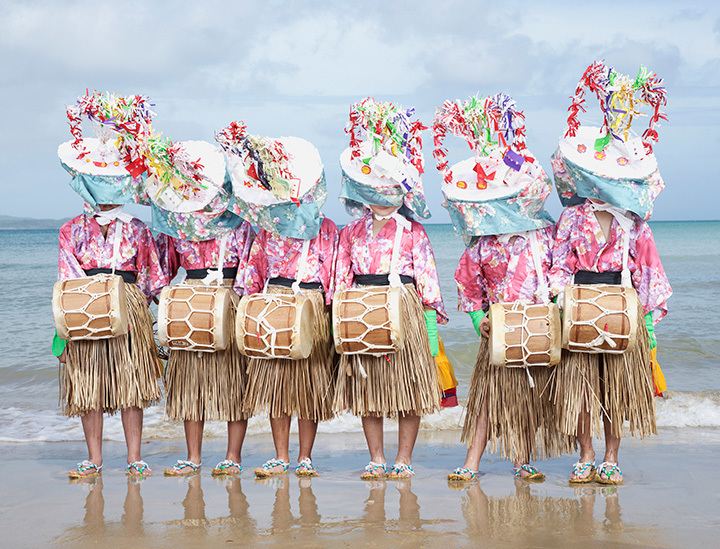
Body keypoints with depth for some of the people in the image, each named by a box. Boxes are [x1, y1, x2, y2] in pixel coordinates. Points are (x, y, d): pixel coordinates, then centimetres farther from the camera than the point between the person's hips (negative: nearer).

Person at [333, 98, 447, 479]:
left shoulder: (413, 232, 2)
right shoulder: (352, 233, 11)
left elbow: (426, 273, -1)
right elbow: (343, 276, 11)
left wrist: (430, 315, -9)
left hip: (405, 311, -3)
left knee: (409, 388, 0)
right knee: (367, 390, 6)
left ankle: (404, 459, 9)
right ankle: (376, 459, 16)